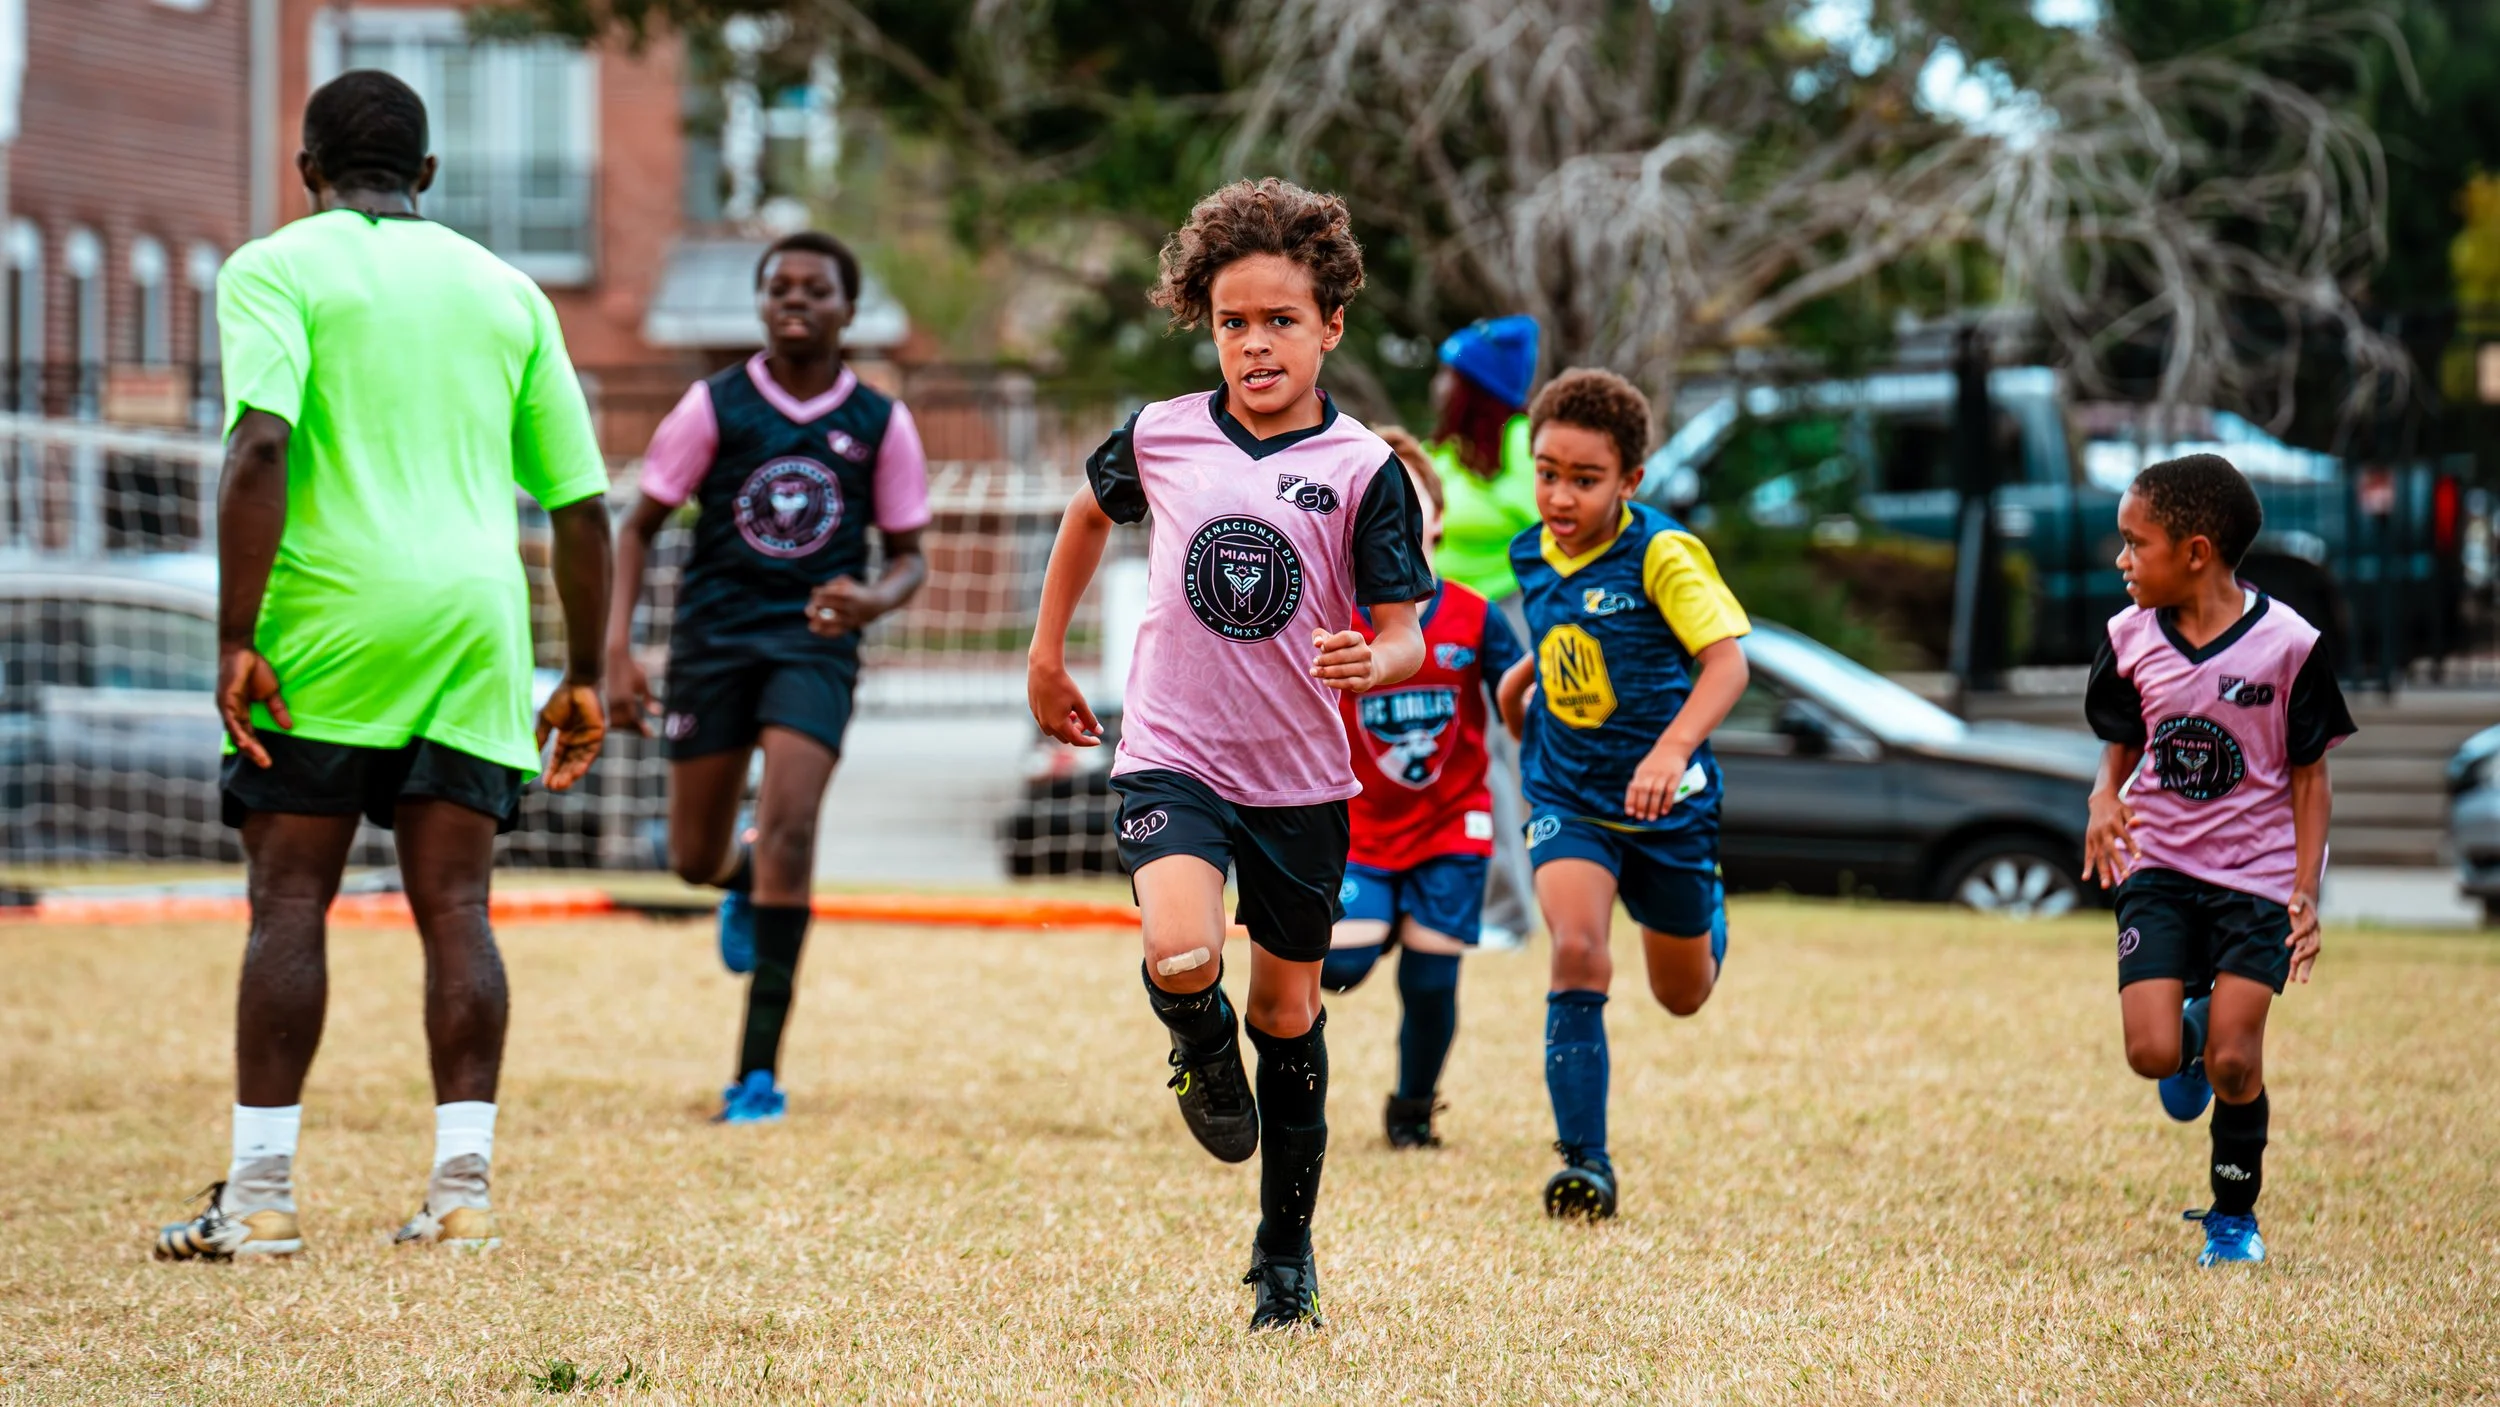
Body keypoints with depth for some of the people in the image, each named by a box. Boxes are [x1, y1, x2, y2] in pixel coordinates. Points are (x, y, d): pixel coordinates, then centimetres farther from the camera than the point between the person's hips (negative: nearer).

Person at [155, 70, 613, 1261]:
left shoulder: (276, 269, 3)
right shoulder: (505, 291, 16)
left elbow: (260, 443, -14)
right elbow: (581, 503, 14)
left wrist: (235, 640, -15)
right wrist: (583, 678, 20)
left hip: (329, 620, -3)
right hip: (477, 624, 4)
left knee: (289, 904, 1)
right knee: (454, 908, 4)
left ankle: (261, 1194, -1)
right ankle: (462, 1186, -2)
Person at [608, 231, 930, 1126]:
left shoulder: (880, 423, 1)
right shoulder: (715, 406, -1)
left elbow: (909, 555, 7)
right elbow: (640, 525, 3)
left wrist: (874, 600, -17)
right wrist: (616, 648, -7)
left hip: (813, 643, -1)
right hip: (714, 638, 1)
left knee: (788, 826, -20)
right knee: (696, 861, 5)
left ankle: (759, 1071, -18)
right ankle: (744, 882, 48)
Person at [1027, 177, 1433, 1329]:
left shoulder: (1363, 468, -8)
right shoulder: (1160, 438, -3)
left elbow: (1404, 635, -9)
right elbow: (1091, 512, 19)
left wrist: (1375, 661, -32)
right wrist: (1048, 655, 25)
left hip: (1302, 778, 0)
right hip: (1172, 758, 0)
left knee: (1289, 1008, 11)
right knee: (1181, 956, -26)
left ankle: (1286, 1255, 27)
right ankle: (1202, 1055, 11)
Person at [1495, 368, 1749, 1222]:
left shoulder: (1662, 555, -19)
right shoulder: (1531, 558, -1)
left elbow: (1726, 659, -30)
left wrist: (1671, 750, -43)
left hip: (1666, 803, -2)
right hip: (1568, 799, 2)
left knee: (1683, 996, 15)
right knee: (1577, 954, -24)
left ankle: (1710, 924, 54)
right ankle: (1585, 1164, -21)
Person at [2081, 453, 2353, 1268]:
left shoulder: (2287, 644, -14)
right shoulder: (2132, 638, -4)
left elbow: (2308, 774, -5)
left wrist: (2305, 893, -11)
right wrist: (2105, 799, -12)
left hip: (2257, 873, -3)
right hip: (2159, 869, 3)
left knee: (2234, 1065, -9)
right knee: (2153, 1057, -11)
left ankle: (2234, 1215, 16)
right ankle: (2194, 1025, 28)